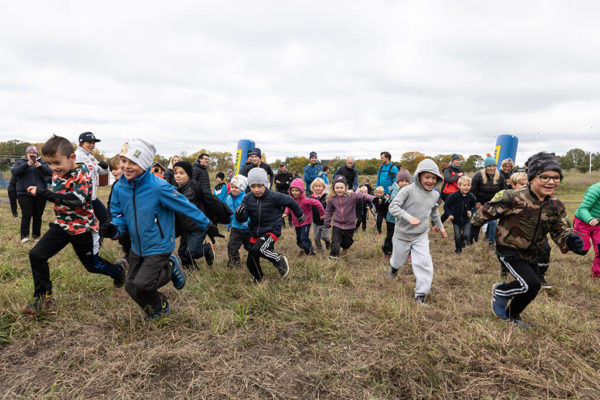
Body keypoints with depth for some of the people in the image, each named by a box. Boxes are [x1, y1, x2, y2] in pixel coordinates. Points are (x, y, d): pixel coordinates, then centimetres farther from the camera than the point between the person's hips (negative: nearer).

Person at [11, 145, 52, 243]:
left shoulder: (42, 163, 14)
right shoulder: (20, 163, 14)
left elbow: (50, 173, -3)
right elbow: (14, 172, -6)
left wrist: (40, 166, -21)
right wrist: (27, 164, -19)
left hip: (40, 194, 1)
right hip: (24, 194, -1)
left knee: (38, 216, 4)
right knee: (26, 215, -9)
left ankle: (36, 235, 14)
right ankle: (24, 236, -4)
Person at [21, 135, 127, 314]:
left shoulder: (81, 175, -21)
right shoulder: (56, 174, 3)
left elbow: (75, 200, -38)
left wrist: (42, 193, -40)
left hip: (82, 228, -7)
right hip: (62, 224, 7)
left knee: (92, 265, 9)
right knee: (36, 255, -5)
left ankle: (118, 269, 40)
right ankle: (43, 298, 9)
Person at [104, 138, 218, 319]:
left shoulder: (159, 187, -24)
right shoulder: (120, 187, -6)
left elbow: (185, 206, -14)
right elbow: (118, 214, 7)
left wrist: (207, 225, -5)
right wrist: (115, 229, -16)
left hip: (159, 247, -6)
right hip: (137, 248, 7)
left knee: (140, 284, -17)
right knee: (130, 285, 14)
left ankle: (170, 269, 11)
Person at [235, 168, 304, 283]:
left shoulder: (274, 197, -17)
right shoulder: (248, 198, -6)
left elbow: (290, 202, -1)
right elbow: (242, 219, -9)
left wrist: (300, 215, 13)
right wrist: (239, 214, -34)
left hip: (271, 231, -5)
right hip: (255, 233, 5)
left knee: (257, 249, -30)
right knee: (251, 263, 8)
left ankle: (280, 260, -5)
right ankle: (259, 279, 39)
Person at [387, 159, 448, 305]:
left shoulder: (435, 195, 3)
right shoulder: (409, 190, -19)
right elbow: (393, 206, -25)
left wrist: (440, 226, 29)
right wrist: (409, 217, -36)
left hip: (421, 236, 4)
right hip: (403, 234, -3)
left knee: (425, 263, -10)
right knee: (398, 261, 16)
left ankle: (420, 295, 2)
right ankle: (393, 267, 55)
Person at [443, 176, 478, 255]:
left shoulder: (471, 197, -11)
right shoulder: (454, 196, -20)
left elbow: (474, 206, 9)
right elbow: (446, 205, -8)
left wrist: (471, 211, -8)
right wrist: (449, 214, -16)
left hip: (466, 219, 2)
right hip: (456, 219, -2)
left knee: (466, 235, -8)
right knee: (457, 236, 0)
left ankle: (463, 241, 28)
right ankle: (458, 249, 25)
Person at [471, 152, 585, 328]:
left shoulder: (556, 206, -4)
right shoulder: (515, 199, -25)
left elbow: (561, 232, -3)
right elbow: (488, 210, -14)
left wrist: (570, 241, -27)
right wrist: (473, 226, -2)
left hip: (531, 254, 7)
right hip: (508, 250, -7)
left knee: (530, 288, 14)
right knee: (531, 284, -21)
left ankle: (513, 315, 43)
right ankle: (500, 292, 10)